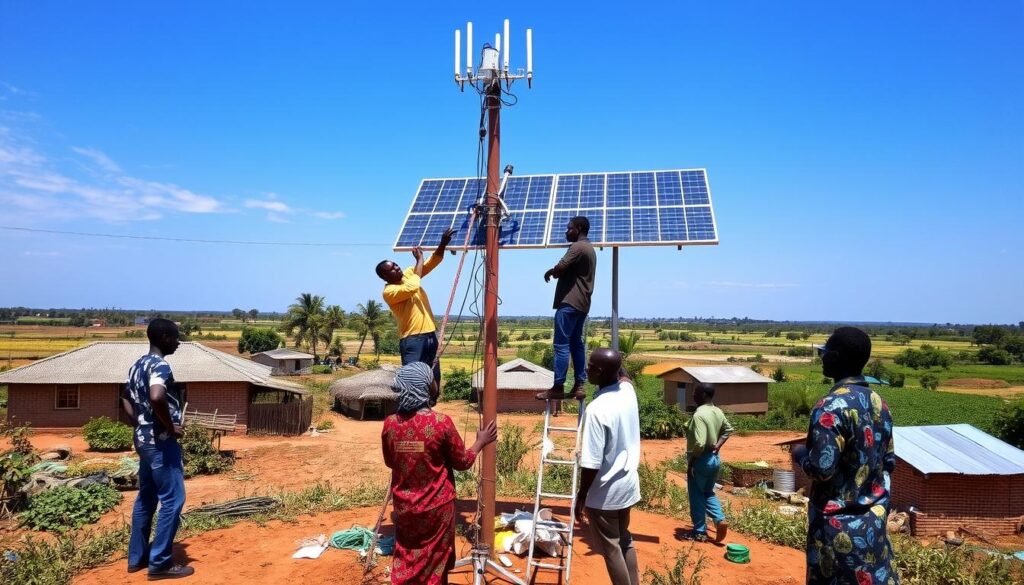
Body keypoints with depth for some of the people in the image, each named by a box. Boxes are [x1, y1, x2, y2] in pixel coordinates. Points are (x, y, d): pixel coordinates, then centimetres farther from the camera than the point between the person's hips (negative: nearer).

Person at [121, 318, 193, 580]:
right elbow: (157, 397, -36)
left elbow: (126, 400, 20)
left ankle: (137, 557, 26)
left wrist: (141, 425, 17)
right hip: (161, 441, -10)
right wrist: (171, 427, -22)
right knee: (172, 499, -4)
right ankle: (160, 563, 1)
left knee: (146, 498, 17)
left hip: (144, 439, 10)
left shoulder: (137, 365, 12)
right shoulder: (160, 365, -19)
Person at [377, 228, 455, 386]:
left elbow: (433, 262, 6)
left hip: (430, 334, 8)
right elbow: (412, 287, -28)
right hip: (412, 339, -8)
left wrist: (443, 243, -12)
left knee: (433, 379, 12)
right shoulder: (389, 291, -12)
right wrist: (419, 259, -17)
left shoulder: (408, 273, 9)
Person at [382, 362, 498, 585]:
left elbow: (389, 462, 7)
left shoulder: (390, 424, -10)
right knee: (434, 562, 15)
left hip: (404, 506, 3)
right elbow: (462, 462, -8)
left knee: (405, 560, 20)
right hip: (437, 506, -3)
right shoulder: (441, 422, -21)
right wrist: (481, 442, 8)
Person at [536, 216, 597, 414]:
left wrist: (549, 272, 2)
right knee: (576, 343, 10)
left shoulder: (577, 247, -11)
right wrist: (557, 273, 7)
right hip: (582, 303, 10)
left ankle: (558, 387, -7)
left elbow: (560, 268, -19)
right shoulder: (589, 249, 21)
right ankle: (579, 385, 9)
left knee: (561, 344, -8)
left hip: (569, 302, -10)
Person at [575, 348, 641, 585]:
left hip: (605, 491, -8)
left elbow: (591, 463, -23)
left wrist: (581, 495, -11)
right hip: (628, 483, 8)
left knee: (610, 549, 8)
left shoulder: (596, 410, -27)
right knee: (624, 540, 23)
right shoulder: (628, 391, -6)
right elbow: (621, 374, 22)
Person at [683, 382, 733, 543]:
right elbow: (728, 429, 20)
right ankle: (720, 520, 7)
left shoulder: (699, 415, -24)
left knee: (696, 496, 8)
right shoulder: (718, 412, 4)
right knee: (708, 493, 23)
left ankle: (700, 531, 17)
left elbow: (699, 443, -29)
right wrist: (717, 445, 10)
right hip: (715, 458, 8)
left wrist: (691, 461, -16)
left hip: (701, 460, -8)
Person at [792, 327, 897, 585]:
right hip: (874, 519, 7)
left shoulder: (831, 406, -21)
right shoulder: (879, 403, 4)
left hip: (839, 525, -7)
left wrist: (800, 453, -4)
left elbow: (822, 468, -23)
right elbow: (889, 462, 12)